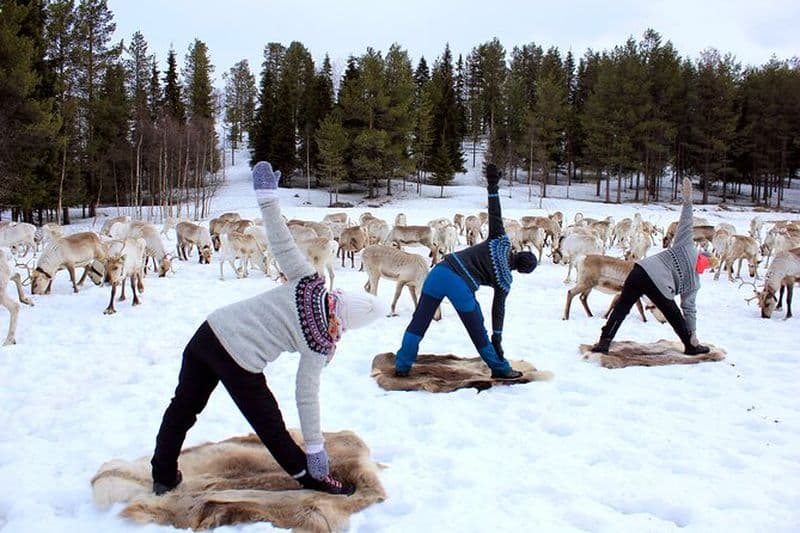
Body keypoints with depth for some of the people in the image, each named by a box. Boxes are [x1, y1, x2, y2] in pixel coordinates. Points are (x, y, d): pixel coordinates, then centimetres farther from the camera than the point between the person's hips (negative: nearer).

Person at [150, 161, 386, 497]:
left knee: (184, 407, 22)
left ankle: (164, 476, 39)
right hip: (240, 363, -4)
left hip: (211, 330, 5)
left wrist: (267, 195, -2)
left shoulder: (307, 281, -3)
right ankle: (312, 479, 31)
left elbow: (282, 245, -9)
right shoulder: (319, 344, -9)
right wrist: (315, 450, 3)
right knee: (269, 426, 15)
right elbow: (307, 396, -6)